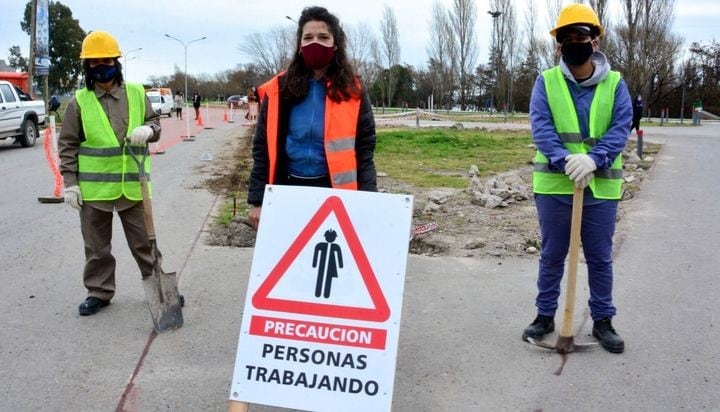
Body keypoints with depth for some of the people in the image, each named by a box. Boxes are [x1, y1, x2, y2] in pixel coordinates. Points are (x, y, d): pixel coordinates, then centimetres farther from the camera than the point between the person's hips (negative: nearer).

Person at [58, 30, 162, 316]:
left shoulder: (137, 93, 2)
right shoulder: (79, 102, -1)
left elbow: (154, 122, 10)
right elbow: (67, 145, 1)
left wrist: (148, 130, -15)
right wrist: (70, 183, -5)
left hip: (132, 185, 0)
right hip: (94, 187, 0)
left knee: (144, 241, 10)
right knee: (96, 245, 11)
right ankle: (99, 292, 25)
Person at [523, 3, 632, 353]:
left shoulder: (615, 83, 1)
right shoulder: (546, 81, 0)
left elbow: (621, 129, -8)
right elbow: (540, 127, -11)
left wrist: (593, 159, -25)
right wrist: (564, 161, -26)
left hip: (601, 186, 0)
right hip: (554, 184, 0)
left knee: (600, 258, 10)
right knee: (551, 255, 11)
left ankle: (603, 321, 24)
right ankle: (545, 316, 25)